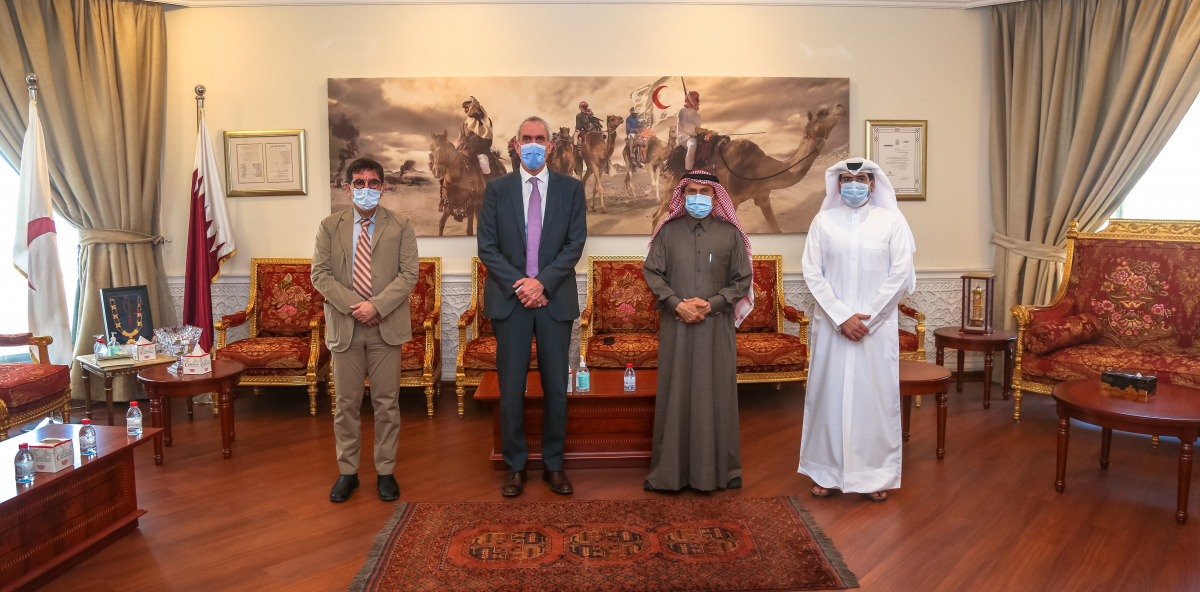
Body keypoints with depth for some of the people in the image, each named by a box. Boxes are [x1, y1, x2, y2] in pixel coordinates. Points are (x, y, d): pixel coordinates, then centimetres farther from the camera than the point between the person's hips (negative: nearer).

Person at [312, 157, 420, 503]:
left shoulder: (400, 226, 5)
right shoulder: (330, 227, 8)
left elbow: (409, 273, -4)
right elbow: (320, 274, 0)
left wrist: (377, 306, -16)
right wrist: (353, 306, -13)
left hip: (386, 327, -1)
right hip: (344, 326, 1)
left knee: (386, 403, 5)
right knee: (346, 403, 8)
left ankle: (385, 472, 17)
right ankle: (348, 472, 20)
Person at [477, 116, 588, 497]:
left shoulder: (571, 189, 6)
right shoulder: (497, 189, 7)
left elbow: (575, 243, -1)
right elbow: (487, 246, 1)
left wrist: (543, 282, -13)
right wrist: (519, 284, -11)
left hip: (555, 300, 0)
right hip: (509, 299, 0)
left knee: (556, 387, 6)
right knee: (511, 387, 3)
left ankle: (553, 464, 19)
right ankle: (515, 466, 16)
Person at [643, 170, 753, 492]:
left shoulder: (730, 234, 5)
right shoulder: (668, 231, 7)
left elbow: (743, 279, 4)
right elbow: (652, 272, 3)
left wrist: (711, 304, -10)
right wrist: (677, 304, -10)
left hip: (717, 325, 0)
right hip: (676, 324, 1)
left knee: (717, 392, 4)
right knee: (674, 393, 4)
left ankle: (720, 467, 15)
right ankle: (669, 469, 12)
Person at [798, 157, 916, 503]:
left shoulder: (891, 220, 2)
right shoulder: (823, 221, 3)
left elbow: (900, 274, -3)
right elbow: (812, 273, -2)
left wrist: (867, 318, -9)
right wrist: (842, 317, -11)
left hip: (878, 325, 0)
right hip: (831, 323, 1)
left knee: (876, 394, 3)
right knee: (828, 393, 5)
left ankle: (876, 474, 17)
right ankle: (826, 470, 18)